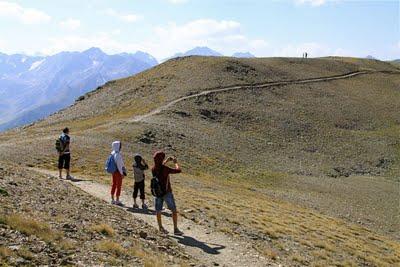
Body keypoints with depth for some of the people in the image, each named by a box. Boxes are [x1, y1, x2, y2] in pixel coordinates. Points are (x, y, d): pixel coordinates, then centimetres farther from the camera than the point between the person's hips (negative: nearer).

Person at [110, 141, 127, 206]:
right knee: (119, 186, 0)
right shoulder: (117, 154, -22)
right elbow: (119, 165, -21)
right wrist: (122, 173, -16)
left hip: (114, 171, 9)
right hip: (118, 171, -9)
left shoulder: (113, 153, 5)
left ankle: (112, 200, 22)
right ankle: (117, 201, 4)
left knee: (113, 185, 14)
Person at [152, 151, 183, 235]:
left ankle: (160, 227, 30)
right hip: (167, 192, -5)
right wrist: (176, 163, 0)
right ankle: (175, 229, 5)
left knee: (158, 211, 16)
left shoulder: (153, 169, -4)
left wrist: (166, 161, 22)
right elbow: (178, 170, -16)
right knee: (174, 210, 6)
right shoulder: (165, 169, -22)